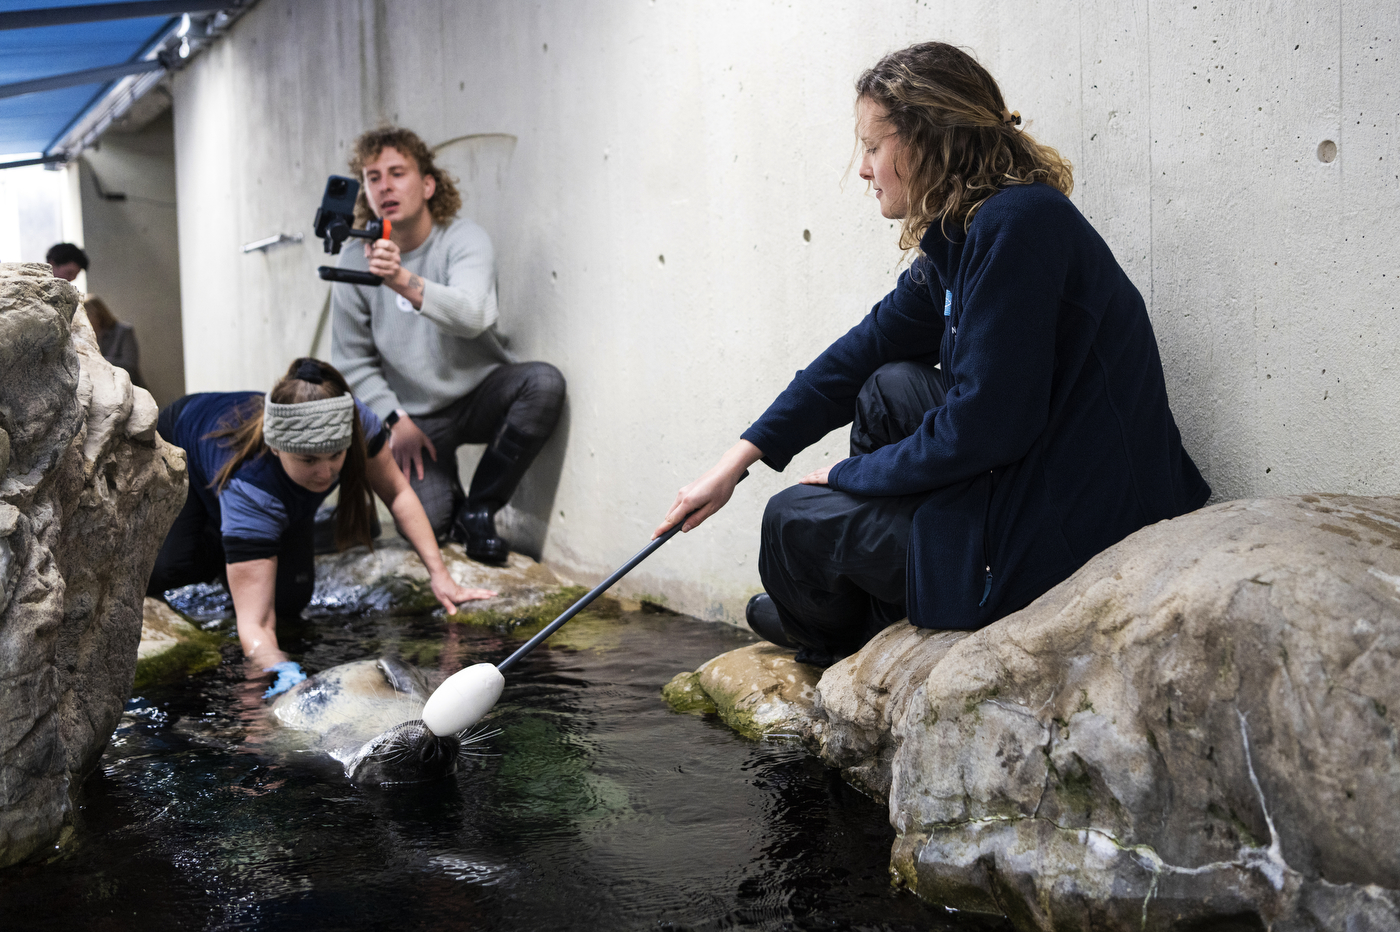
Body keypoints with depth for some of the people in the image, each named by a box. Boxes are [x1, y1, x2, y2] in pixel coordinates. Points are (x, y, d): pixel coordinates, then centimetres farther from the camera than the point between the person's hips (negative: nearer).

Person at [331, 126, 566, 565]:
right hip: (417, 416, 0)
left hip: (480, 395, 0)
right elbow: (352, 361, 1)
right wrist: (396, 420, -11)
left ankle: (478, 510, -13)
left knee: (544, 382, -31)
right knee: (424, 522, -23)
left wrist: (406, 283, -49)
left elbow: (471, 315, -33)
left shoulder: (464, 239, -12)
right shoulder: (355, 261, -4)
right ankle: (449, 501, 19)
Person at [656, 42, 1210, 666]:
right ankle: (871, 620, 30)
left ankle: (833, 637, 40)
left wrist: (854, 474, -8)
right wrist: (740, 458, 12)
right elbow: (866, 349, 14)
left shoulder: (1017, 224, -21)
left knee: (794, 521, 3)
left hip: (1061, 537, -9)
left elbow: (984, 422, -24)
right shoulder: (960, 236, 10)